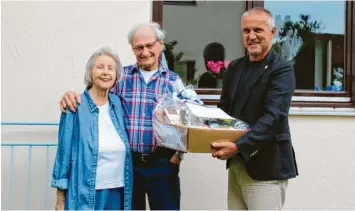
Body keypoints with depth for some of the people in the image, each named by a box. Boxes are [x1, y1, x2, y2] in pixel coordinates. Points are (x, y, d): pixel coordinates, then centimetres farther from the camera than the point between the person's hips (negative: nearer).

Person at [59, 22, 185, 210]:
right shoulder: (121, 76, 4)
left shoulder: (174, 81, 4)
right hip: (127, 162, 1)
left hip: (162, 164, 0)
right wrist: (72, 96, -17)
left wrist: (179, 154, -6)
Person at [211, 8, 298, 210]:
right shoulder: (235, 67, 12)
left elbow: (273, 117, -21)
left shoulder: (281, 70, -11)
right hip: (236, 163, 7)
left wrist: (238, 146, -30)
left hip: (266, 167, -7)